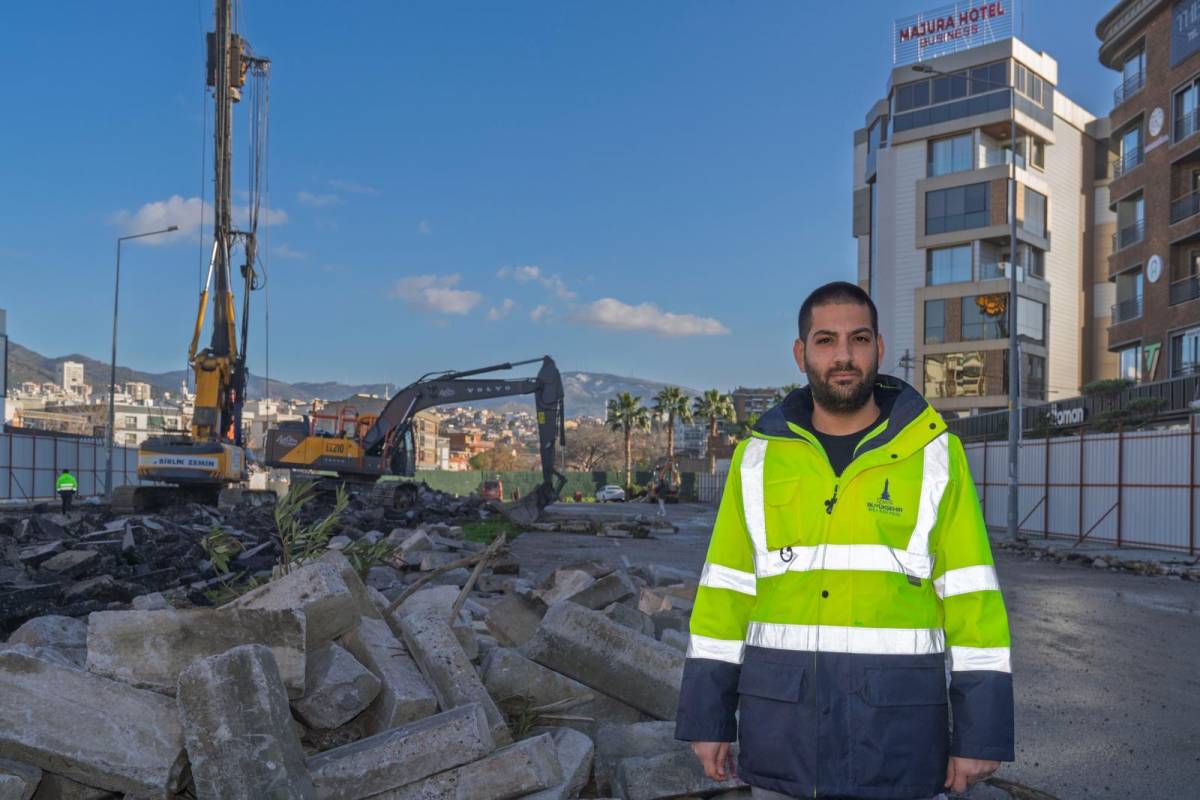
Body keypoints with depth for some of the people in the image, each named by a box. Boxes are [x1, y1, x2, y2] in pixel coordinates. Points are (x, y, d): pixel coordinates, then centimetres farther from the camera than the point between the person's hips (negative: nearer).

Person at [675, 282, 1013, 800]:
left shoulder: (934, 455, -2)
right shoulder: (759, 457, 3)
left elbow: (971, 597, -4)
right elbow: (726, 591, 4)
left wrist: (980, 732, -7)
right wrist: (708, 716, 2)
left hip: (896, 734, -1)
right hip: (781, 733, 2)